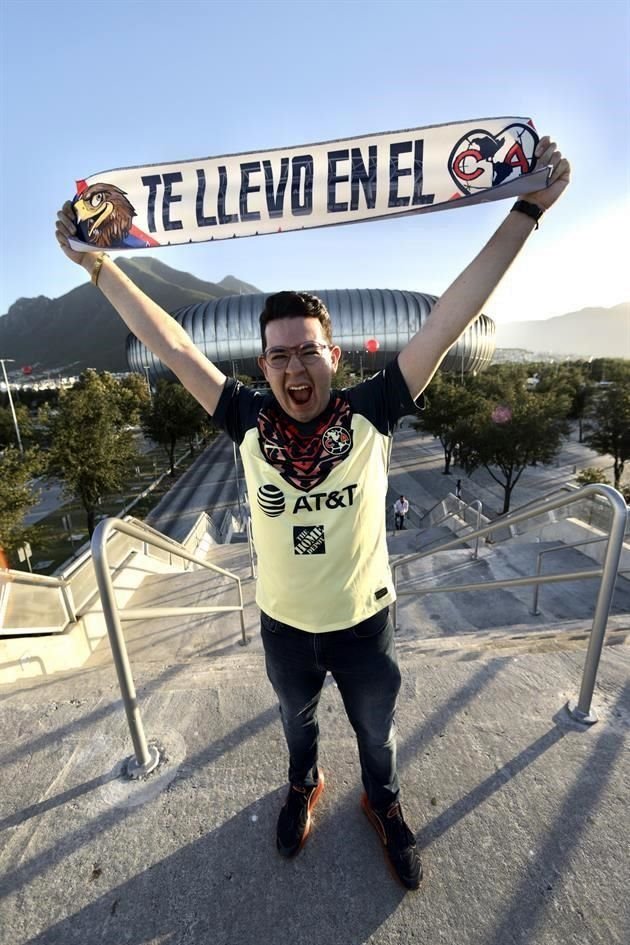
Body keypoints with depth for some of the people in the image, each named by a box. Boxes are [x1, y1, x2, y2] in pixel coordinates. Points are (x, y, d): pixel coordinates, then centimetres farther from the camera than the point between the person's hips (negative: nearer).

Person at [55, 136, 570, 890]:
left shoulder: (370, 413, -20)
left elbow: (448, 319, -19)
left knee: (375, 729, 28)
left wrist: (527, 210, -16)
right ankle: (303, 785, 66)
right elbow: (169, 342, -11)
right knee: (296, 719, 32)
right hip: (283, 626, 1)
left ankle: (383, 802, 61)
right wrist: (97, 263, -6)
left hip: (365, 622, -1)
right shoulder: (249, 422, -17)